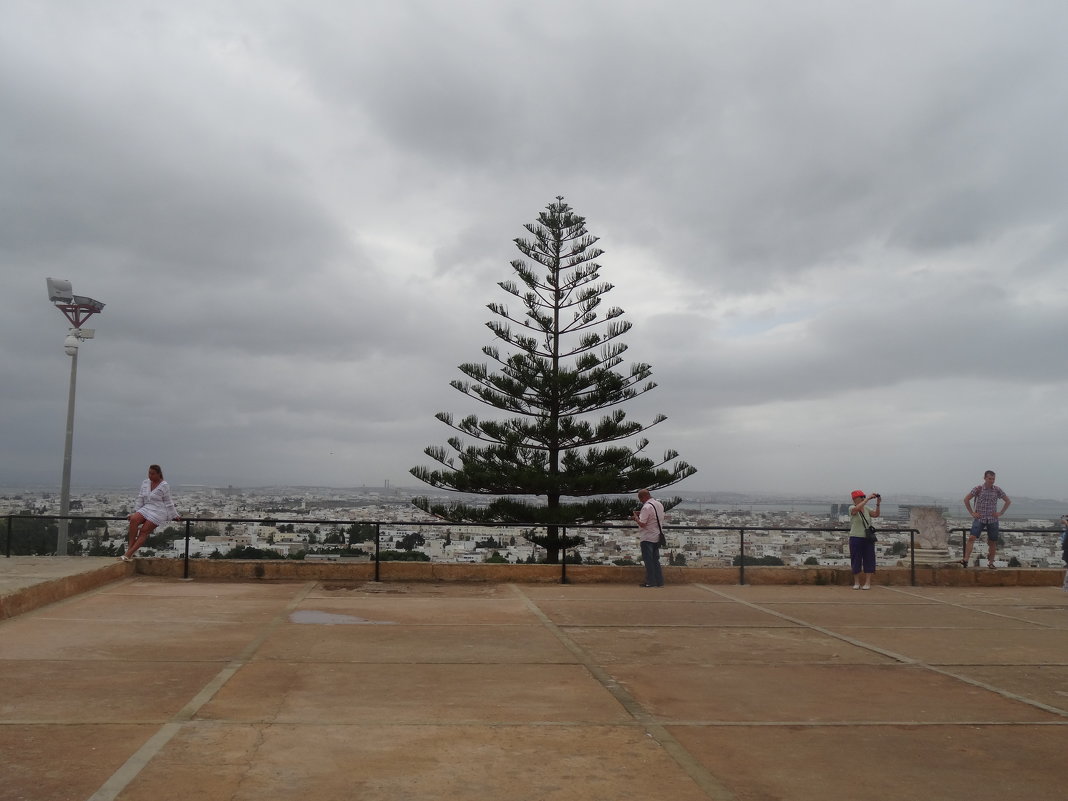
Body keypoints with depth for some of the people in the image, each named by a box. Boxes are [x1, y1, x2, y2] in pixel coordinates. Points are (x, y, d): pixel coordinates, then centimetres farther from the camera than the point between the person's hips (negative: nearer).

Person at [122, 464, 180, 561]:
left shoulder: (164, 486, -6)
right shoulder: (145, 483, 10)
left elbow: (168, 502, -1)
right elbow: (141, 498, 12)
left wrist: (175, 515, 2)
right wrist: (136, 512, 6)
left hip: (158, 511, -5)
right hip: (146, 509, 5)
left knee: (144, 531, -18)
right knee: (134, 519, -25)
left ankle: (129, 553, -21)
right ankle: (131, 546, -22)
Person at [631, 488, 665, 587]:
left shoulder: (646, 507, -20)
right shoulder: (659, 504, 8)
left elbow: (642, 524, -24)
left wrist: (635, 516, -8)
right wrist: (640, 513, 13)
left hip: (647, 538, -8)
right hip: (657, 537, 8)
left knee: (648, 560, 1)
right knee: (655, 560, 15)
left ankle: (650, 582, 4)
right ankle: (659, 581, 16)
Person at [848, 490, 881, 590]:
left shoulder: (866, 509, 10)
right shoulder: (852, 508, -6)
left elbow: (876, 514, -5)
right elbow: (857, 508, -29)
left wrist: (878, 503, -16)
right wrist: (868, 498, -28)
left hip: (868, 538, 4)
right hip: (856, 538, -4)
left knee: (869, 560, 1)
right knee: (856, 560, 1)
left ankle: (867, 583, 5)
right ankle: (856, 583, 11)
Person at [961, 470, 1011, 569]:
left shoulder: (997, 490, 1)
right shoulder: (978, 489, -4)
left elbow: (1008, 501, 13)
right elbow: (966, 499, 3)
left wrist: (1001, 513, 4)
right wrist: (972, 513, -2)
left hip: (993, 519, 2)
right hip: (979, 518, -2)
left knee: (992, 542, 6)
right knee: (971, 538, -18)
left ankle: (990, 562, 21)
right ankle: (966, 559, -24)